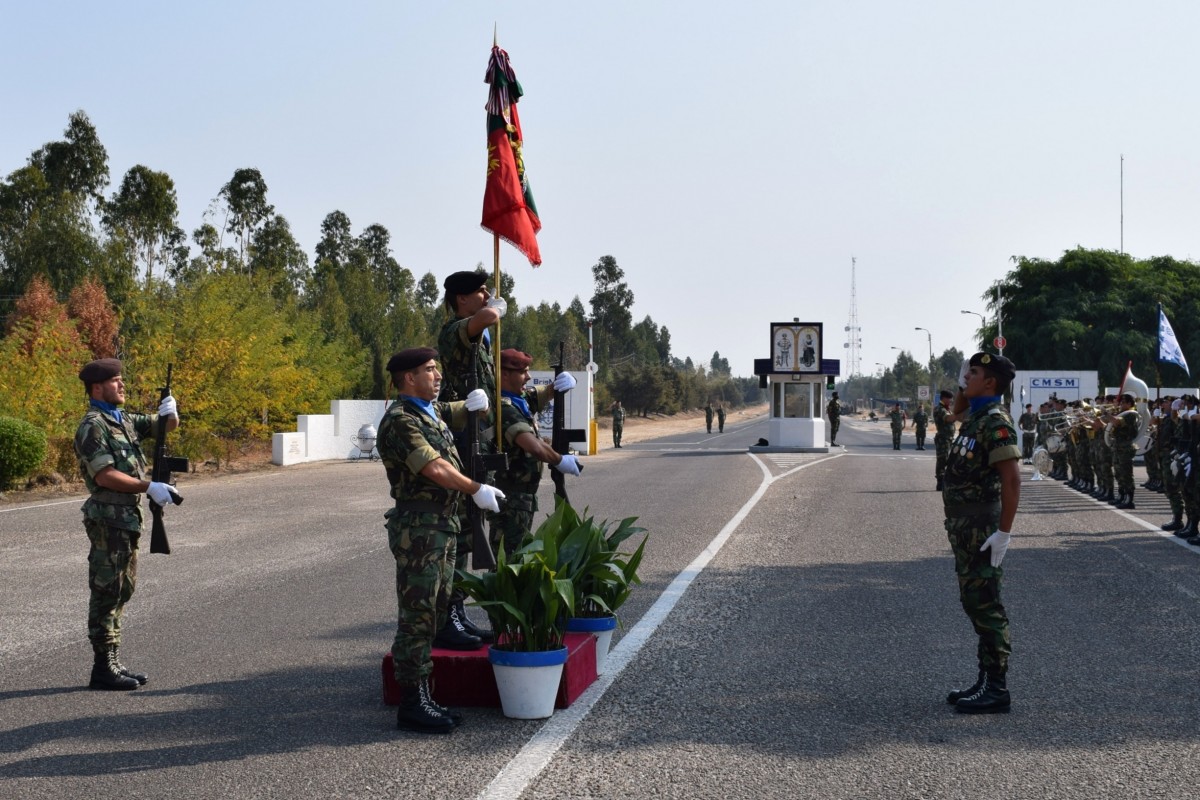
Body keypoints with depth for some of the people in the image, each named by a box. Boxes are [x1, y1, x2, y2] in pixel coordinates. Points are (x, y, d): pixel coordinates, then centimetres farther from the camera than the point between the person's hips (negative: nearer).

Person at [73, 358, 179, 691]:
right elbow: (105, 475, -21)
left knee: (123, 589, 13)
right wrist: (149, 487, -21)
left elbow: (167, 425, 19)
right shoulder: (93, 426, -12)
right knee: (107, 592, -6)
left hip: (127, 516, 9)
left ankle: (113, 662, 20)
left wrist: (169, 411, -5)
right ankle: (103, 667, -1)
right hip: (108, 517, -9)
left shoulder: (125, 419, 14)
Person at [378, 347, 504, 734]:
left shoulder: (432, 412, 16)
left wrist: (475, 401, 16)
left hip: (443, 526, 10)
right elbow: (434, 469, -21)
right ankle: (412, 704, -3)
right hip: (418, 527, -10)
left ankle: (423, 697, 19)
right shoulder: (400, 420, -14)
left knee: (435, 614, 12)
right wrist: (477, 490, -12)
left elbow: (462, 413, 37)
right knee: (417, 616, -7)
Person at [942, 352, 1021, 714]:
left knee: (984, 606, -7)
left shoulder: (995, 421, -17)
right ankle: (986, 681, 21)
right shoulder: (974, 417, 12)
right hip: (964, 527, 11)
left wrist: (1003, 532, -25)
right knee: (975, 603, 14)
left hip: (982, 529, -11)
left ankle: (996, 690, -3)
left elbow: (1012, 479, -23)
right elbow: (956, 408, 40)